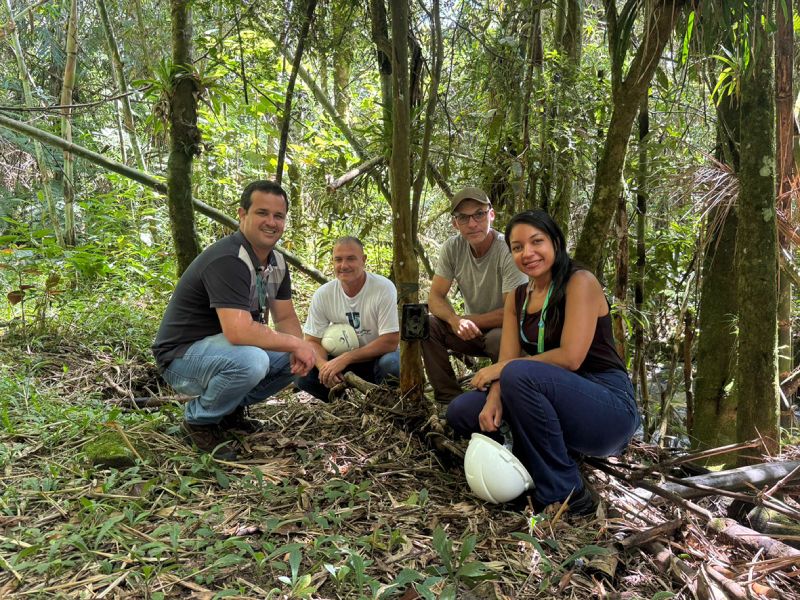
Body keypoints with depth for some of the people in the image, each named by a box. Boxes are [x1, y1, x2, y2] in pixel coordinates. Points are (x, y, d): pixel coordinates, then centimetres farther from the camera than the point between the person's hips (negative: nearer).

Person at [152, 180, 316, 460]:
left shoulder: (276, 262, 3)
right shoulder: (227, 259, -27)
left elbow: (286, 318, 6)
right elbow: (238, 331, -37)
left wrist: (299, 346, -16)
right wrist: (295, 344, -24)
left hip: (225, 349, 9)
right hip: (183, 357, -9)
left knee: (298, 359, 0)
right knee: (251, 360, -36)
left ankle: (231, 407, 14)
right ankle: (199, 419, -6)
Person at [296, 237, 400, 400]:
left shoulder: (384, 288, -19)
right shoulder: (323, 294, -8)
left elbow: (391, 342, -22)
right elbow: (313, 340, -4)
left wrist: (345, 358, -28)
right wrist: (323, 365, -28)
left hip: (377, 357, -3)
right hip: (342, 361, 3)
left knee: (390, 364, -36)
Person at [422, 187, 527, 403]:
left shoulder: (508, 251, -22)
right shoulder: (452, 247, -8)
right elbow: (435, 297, -8)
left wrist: (467, 319, -17)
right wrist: (455, 320, -29)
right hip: (472, 329, 5)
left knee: (498, 339, -37)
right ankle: (450, 397, -7)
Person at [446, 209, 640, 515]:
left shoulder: (580, 282, -11)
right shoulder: (518, 297, 9)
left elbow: (570, 358, -21)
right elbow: (506, 361, 1)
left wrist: (502, 369, -13)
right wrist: (494, 397, -21)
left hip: (610, 410, -6)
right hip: (560, 403, 7)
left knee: (519, 374, -33)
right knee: (460, 412, -5)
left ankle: (564, 494, -17)